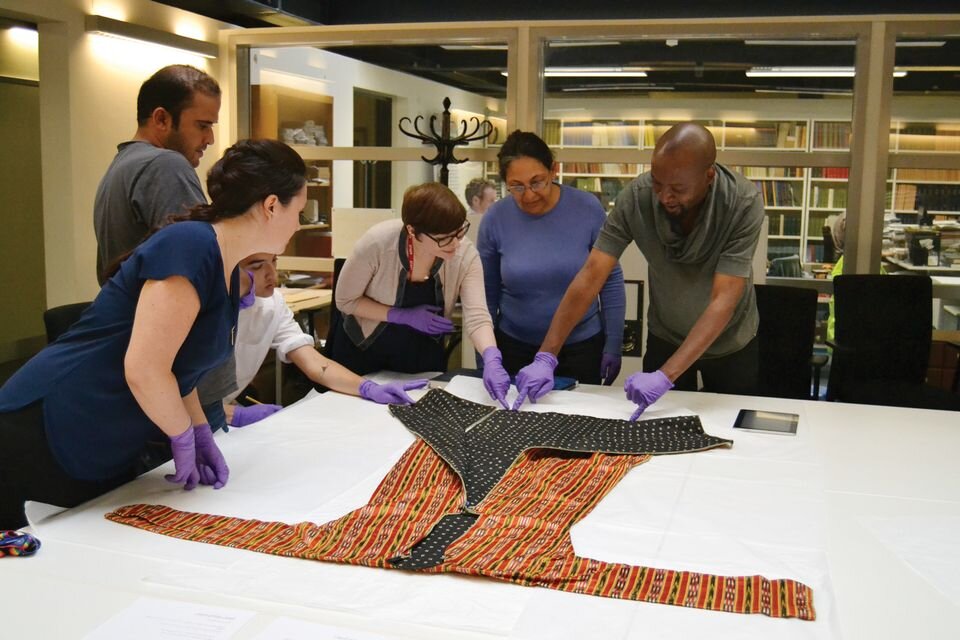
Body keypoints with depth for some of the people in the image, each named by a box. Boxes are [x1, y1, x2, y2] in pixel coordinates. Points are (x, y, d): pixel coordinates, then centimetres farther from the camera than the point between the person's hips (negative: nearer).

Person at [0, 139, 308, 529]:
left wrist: (200, 434, 7)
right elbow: (143, 369, -27)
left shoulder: (230, 273, 8)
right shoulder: (191, 247, -22)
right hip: (44, 439, -9)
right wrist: (186, 437, -11)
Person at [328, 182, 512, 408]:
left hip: (423, 354, 2)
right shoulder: (377, 243, -30)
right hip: (362, 348, -2)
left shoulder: (466, 255, -24)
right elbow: (345, 300, -18)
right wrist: (403, 316, -28)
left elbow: (476, 316, -30)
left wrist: (492, 360, -48)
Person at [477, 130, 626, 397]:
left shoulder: (588, 208, -12)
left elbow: (611, 281, -3)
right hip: (515, 347, 1)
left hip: (583, 345, 0)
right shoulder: (495, 219, -10)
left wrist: (613, 343, -2)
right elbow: (486, 294, 1)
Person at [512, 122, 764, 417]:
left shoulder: (744, 203, -30)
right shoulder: (636, 197, -25)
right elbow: (591, 275, -24)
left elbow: (723, 300, -34)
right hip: (665, 337, 1)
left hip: (728, 343, -1)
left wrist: (666, 376, -44)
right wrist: (545, 357, -31)